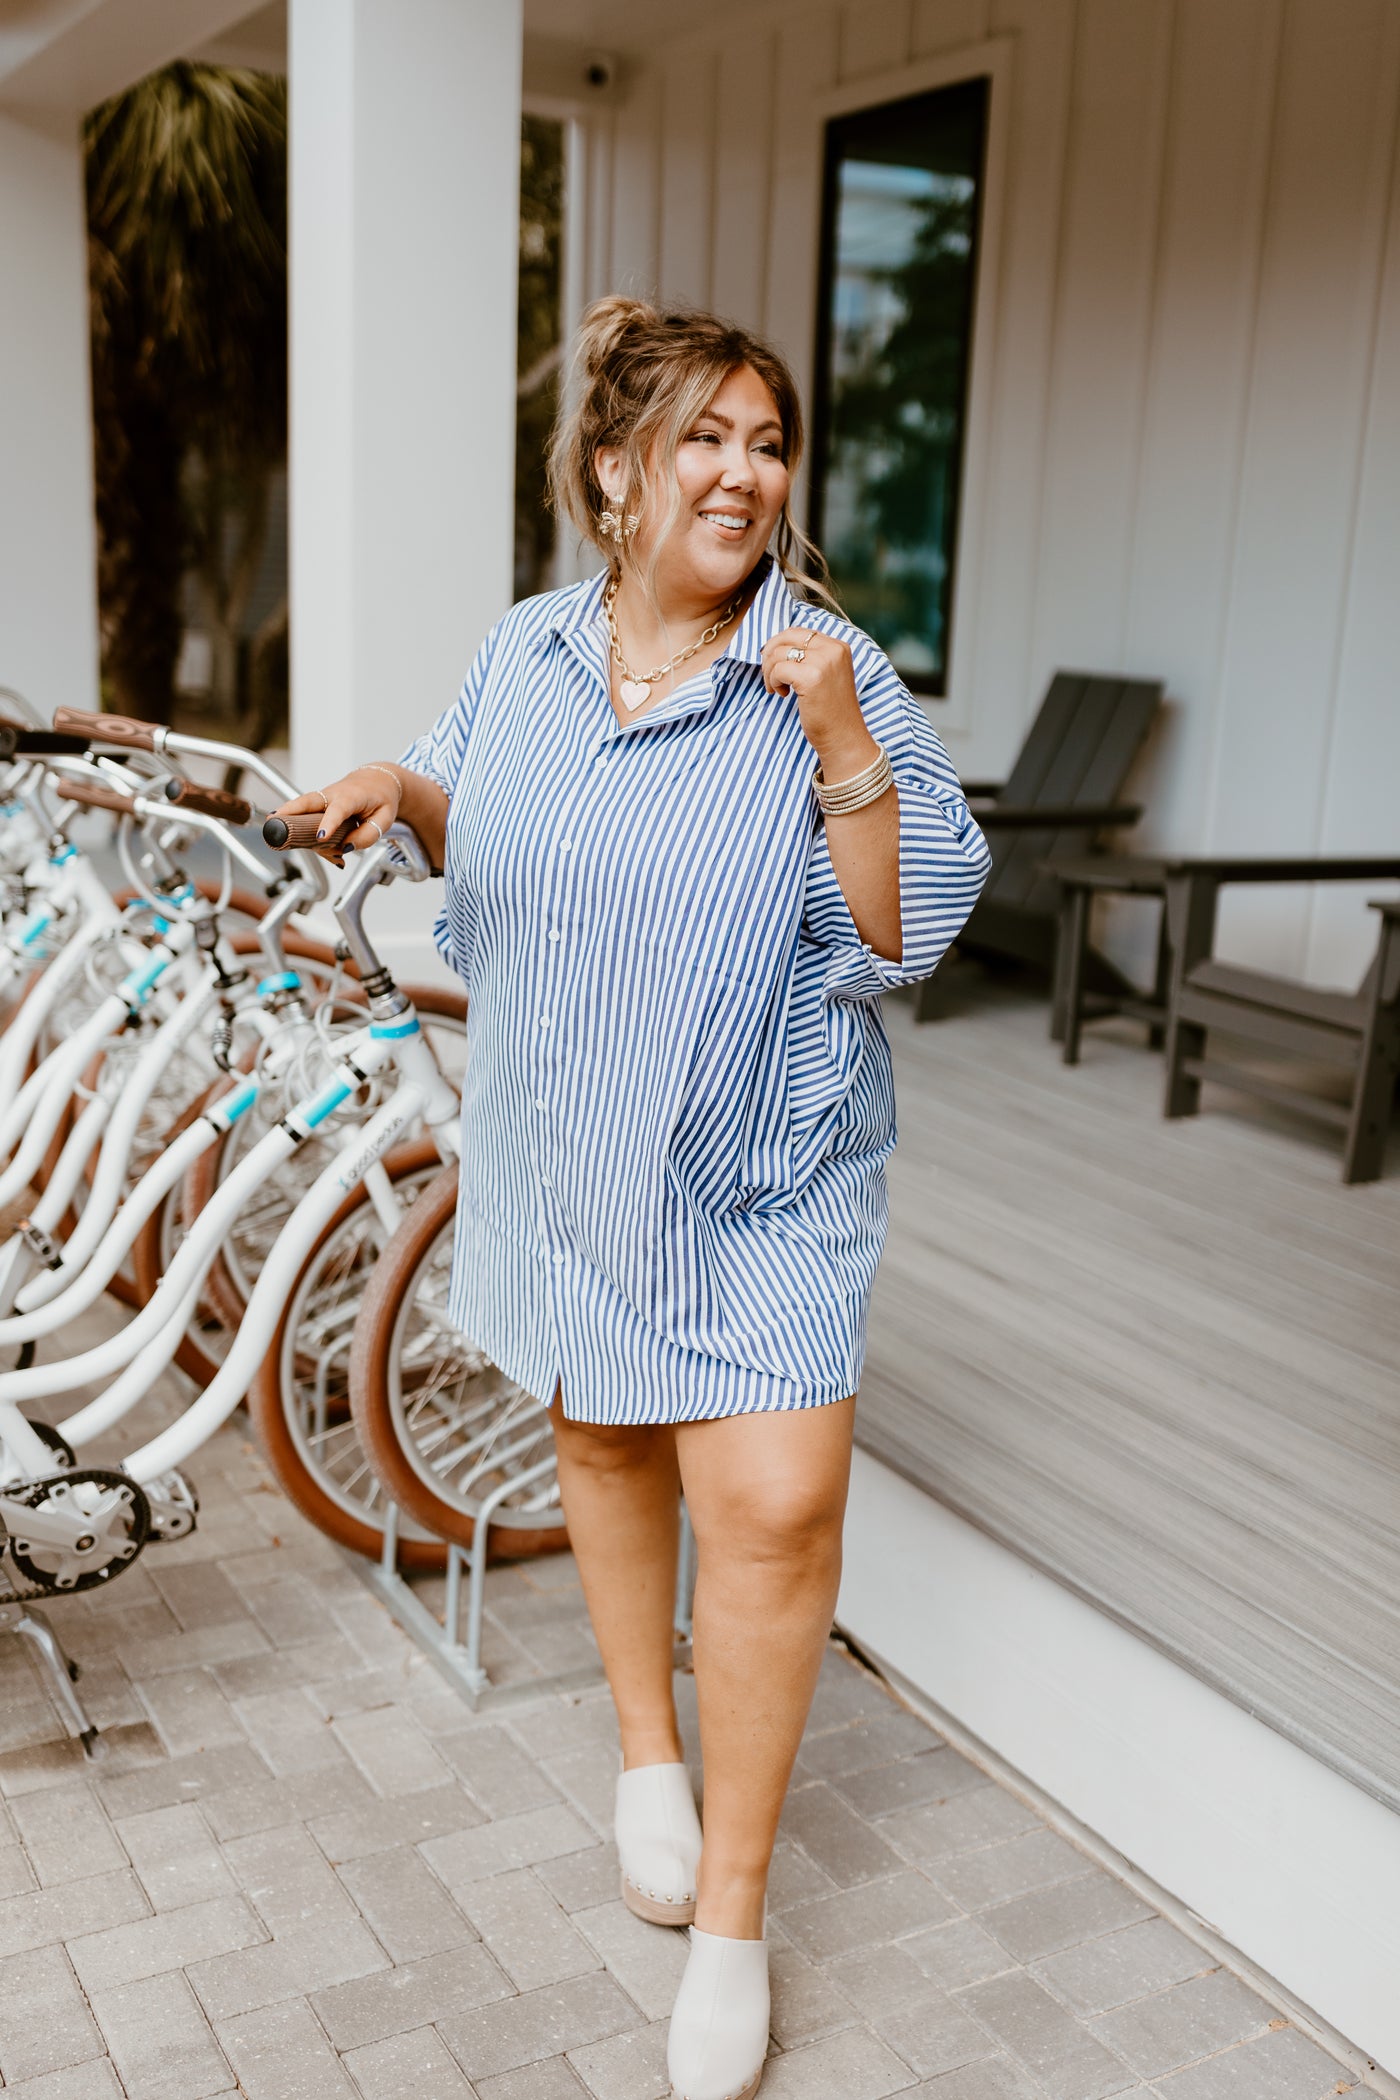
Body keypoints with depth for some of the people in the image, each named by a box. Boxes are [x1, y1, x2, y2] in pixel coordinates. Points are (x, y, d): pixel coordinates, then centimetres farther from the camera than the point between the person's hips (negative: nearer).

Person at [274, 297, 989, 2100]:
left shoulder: (835, 674, -11)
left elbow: (907, 937, -15)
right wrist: (407, 789, -4)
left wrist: (843, 737, -26)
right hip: (565, 1155, 4)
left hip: (762, 1175, -4)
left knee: (773, 1511, -9)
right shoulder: (521, 655, 2)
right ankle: (647, 1749, 44)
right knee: (603, 1442, 19)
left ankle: (730, 1907, 12)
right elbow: (479, 853, 17)